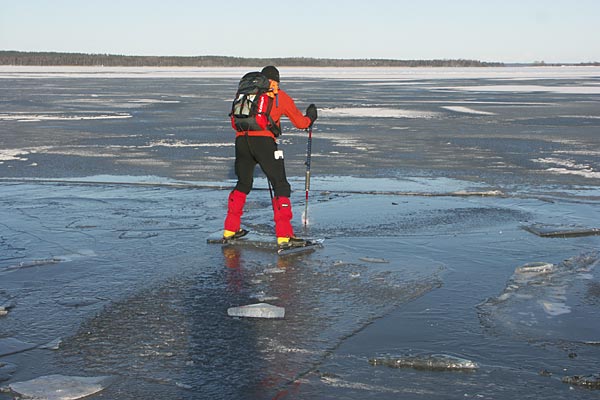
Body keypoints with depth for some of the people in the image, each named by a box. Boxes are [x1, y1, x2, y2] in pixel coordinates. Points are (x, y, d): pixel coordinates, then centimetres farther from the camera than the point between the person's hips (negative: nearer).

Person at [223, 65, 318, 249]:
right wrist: (310, 117, 42)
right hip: (263, 140, -4)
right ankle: (284, 237, -8)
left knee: (243, 184, 23)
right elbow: (300, 122, 22)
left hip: (241, 139, 5)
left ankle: (230, 230, 28)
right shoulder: (280, 96, 16)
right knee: (281, 186, 0)